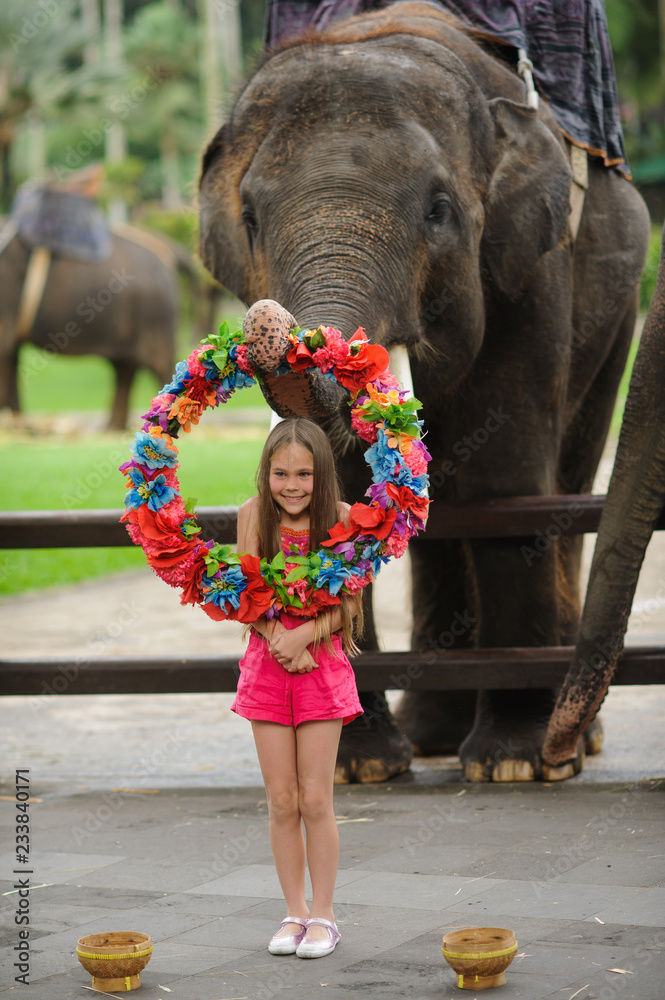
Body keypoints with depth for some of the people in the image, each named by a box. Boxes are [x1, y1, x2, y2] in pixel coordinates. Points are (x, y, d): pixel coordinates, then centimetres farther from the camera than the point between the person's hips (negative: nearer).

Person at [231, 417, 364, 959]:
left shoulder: (339, 517, -7)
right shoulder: (254, 514, -2)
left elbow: (349, 603, -7)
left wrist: (305, 634, -21)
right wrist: (280, 642, -16)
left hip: (323, 664, -2)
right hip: (267, 664, 2)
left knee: (315, 799, -1)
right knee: (281, 800, 5)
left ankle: (324, 916, 10)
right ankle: (295, 913, 16)